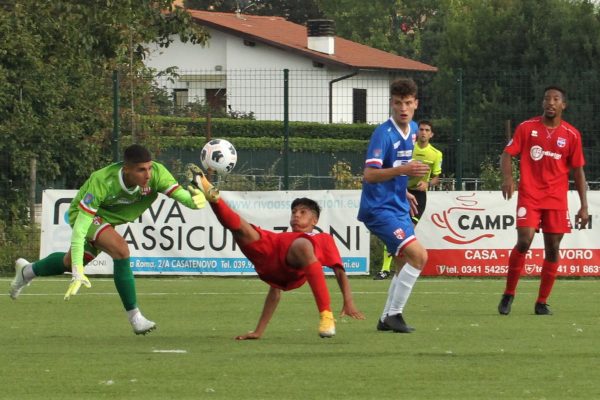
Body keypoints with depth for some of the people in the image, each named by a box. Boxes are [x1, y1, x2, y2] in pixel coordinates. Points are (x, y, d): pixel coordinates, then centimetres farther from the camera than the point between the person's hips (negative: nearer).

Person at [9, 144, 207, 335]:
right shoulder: (101, 182, -42)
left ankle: (27, 271, 55)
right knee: (120, 249, -31)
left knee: (70, 263, 26)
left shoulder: (157, 173, -32)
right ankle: (135, 317, -22)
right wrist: (78, 272, -45)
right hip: (84, 214, -6)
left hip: (109, 218, 6)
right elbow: (79, 229, -41)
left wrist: (195, 199, -62)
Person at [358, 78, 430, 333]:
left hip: (398, 207, 9)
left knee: (405, 264, 15)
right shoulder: (383, 133, -18)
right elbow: (369, 174, -27)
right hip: (379, 208, -9)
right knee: (418, 255, -18)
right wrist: (404, 170, -37)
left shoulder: (411, 132, 9)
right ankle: (394, 314, -10)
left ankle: (387, 319, 25)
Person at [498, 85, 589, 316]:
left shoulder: (572, 135, 4)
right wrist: (507, 177, -18)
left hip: (557, 199, 2)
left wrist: (583, 206, 4)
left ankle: (542, 303, 11)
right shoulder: (527, 128, 2)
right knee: (524, 241, -17)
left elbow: (578, 171, 9)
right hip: (529, 195, -2)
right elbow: (507, 154, 3)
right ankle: (508, 294, -1)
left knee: (552, 249, 0)